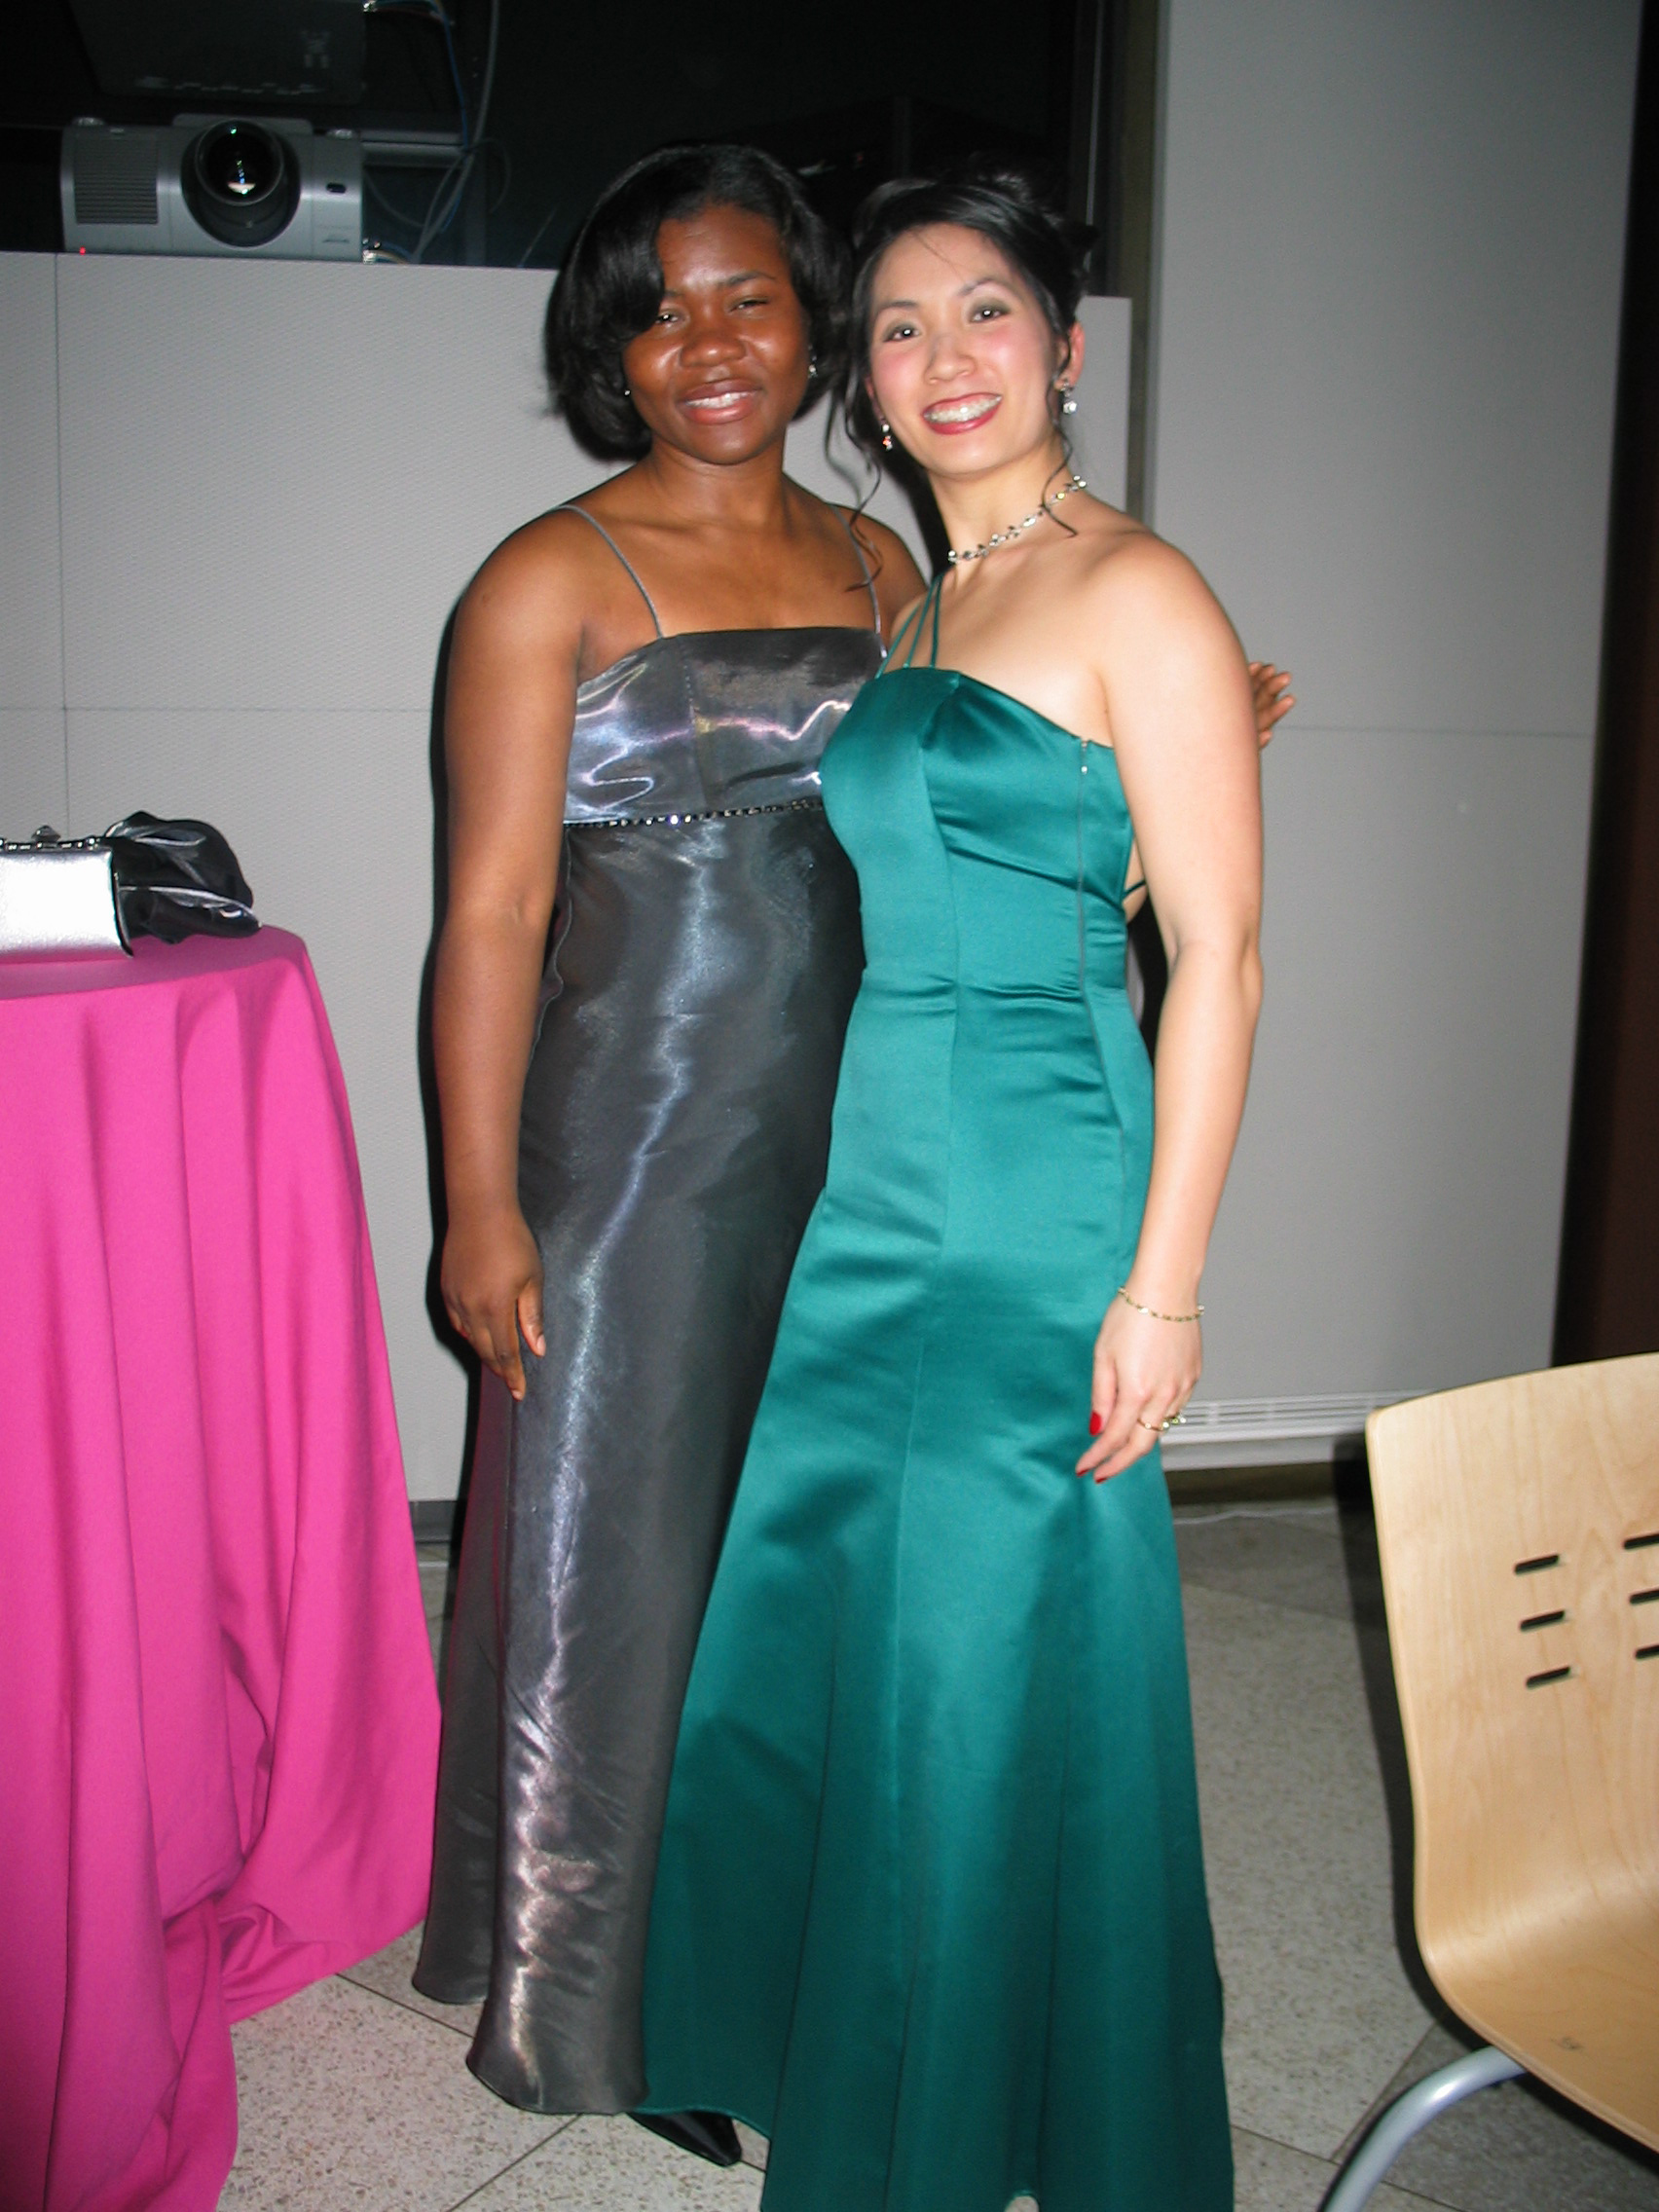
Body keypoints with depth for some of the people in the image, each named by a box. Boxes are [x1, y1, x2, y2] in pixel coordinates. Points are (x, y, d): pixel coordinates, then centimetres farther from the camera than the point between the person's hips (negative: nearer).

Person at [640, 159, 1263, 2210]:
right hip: (872, 1191, 8)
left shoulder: (1135, 593, -8)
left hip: (1034, 1206, -8)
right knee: (808, 1632, 15)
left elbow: (1217, 956, -12)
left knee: (999, 1665, 4)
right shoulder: (908, 614, 15)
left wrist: (1161, 1284, -16)